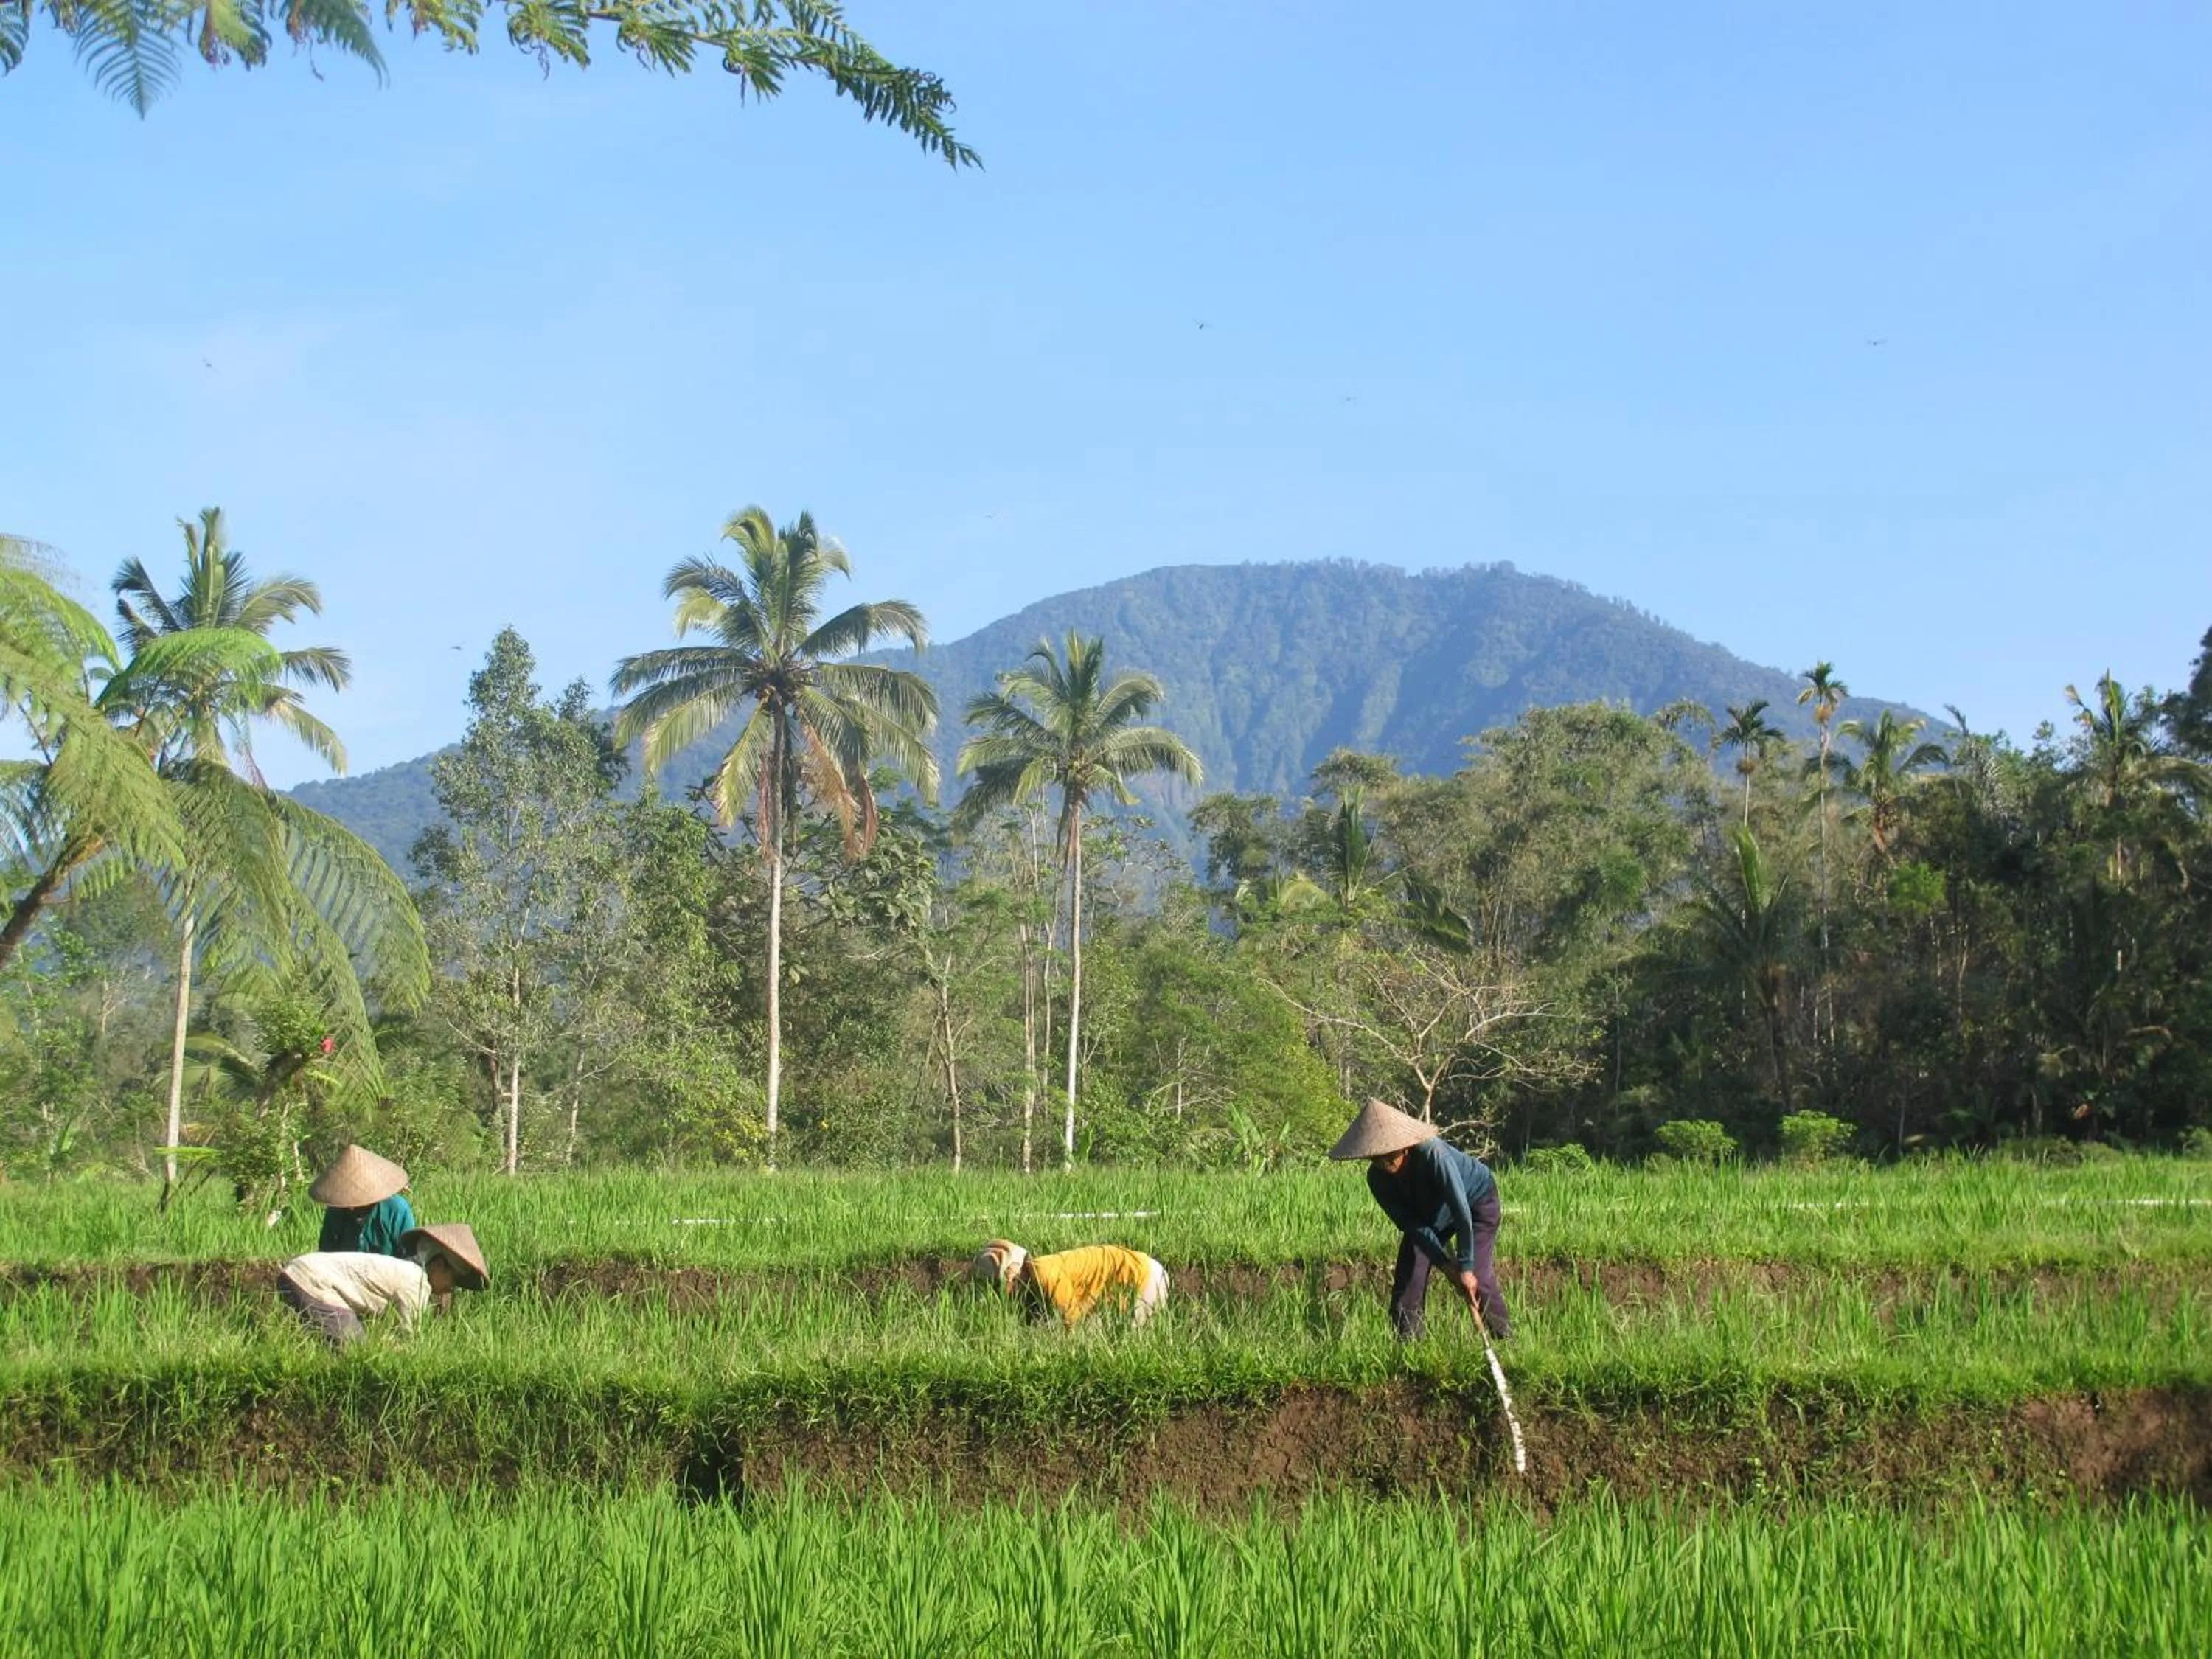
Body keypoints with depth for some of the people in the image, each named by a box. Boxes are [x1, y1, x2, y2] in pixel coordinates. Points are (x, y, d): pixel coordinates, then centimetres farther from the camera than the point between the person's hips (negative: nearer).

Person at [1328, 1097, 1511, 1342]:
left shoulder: (1432, 1154, -41)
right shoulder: (1378, 1179, -23)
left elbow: (1462, 1212, -38)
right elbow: (1413, 1225, -19)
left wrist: (1465, 1268, -34)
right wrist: (1446, 1264, -24)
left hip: (1476, 1200, -5)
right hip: (1428, 1211, 5)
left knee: (1478, 1277, -18)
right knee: (1408, 1276, -5)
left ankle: (1506, 1340, -9)